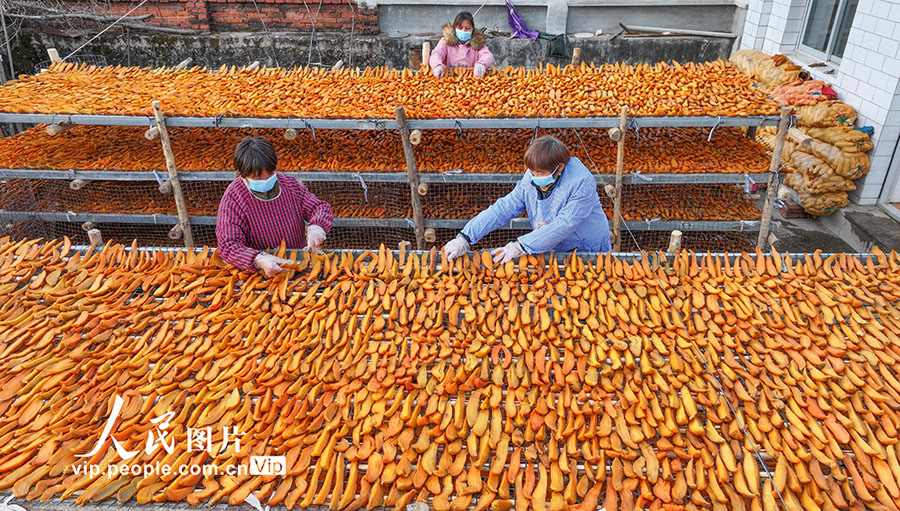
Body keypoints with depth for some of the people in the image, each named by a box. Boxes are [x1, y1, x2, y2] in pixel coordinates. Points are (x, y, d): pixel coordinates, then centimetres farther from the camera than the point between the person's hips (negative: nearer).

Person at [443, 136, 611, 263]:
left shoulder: (581, 182, -23)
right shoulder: (530, 179, -6)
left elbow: (564, 225, -28)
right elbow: (502, 209, -8)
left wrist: (520, 246, -34)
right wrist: (464, 238, -18)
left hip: (588, 251, -5)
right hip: (552, 249, 5)